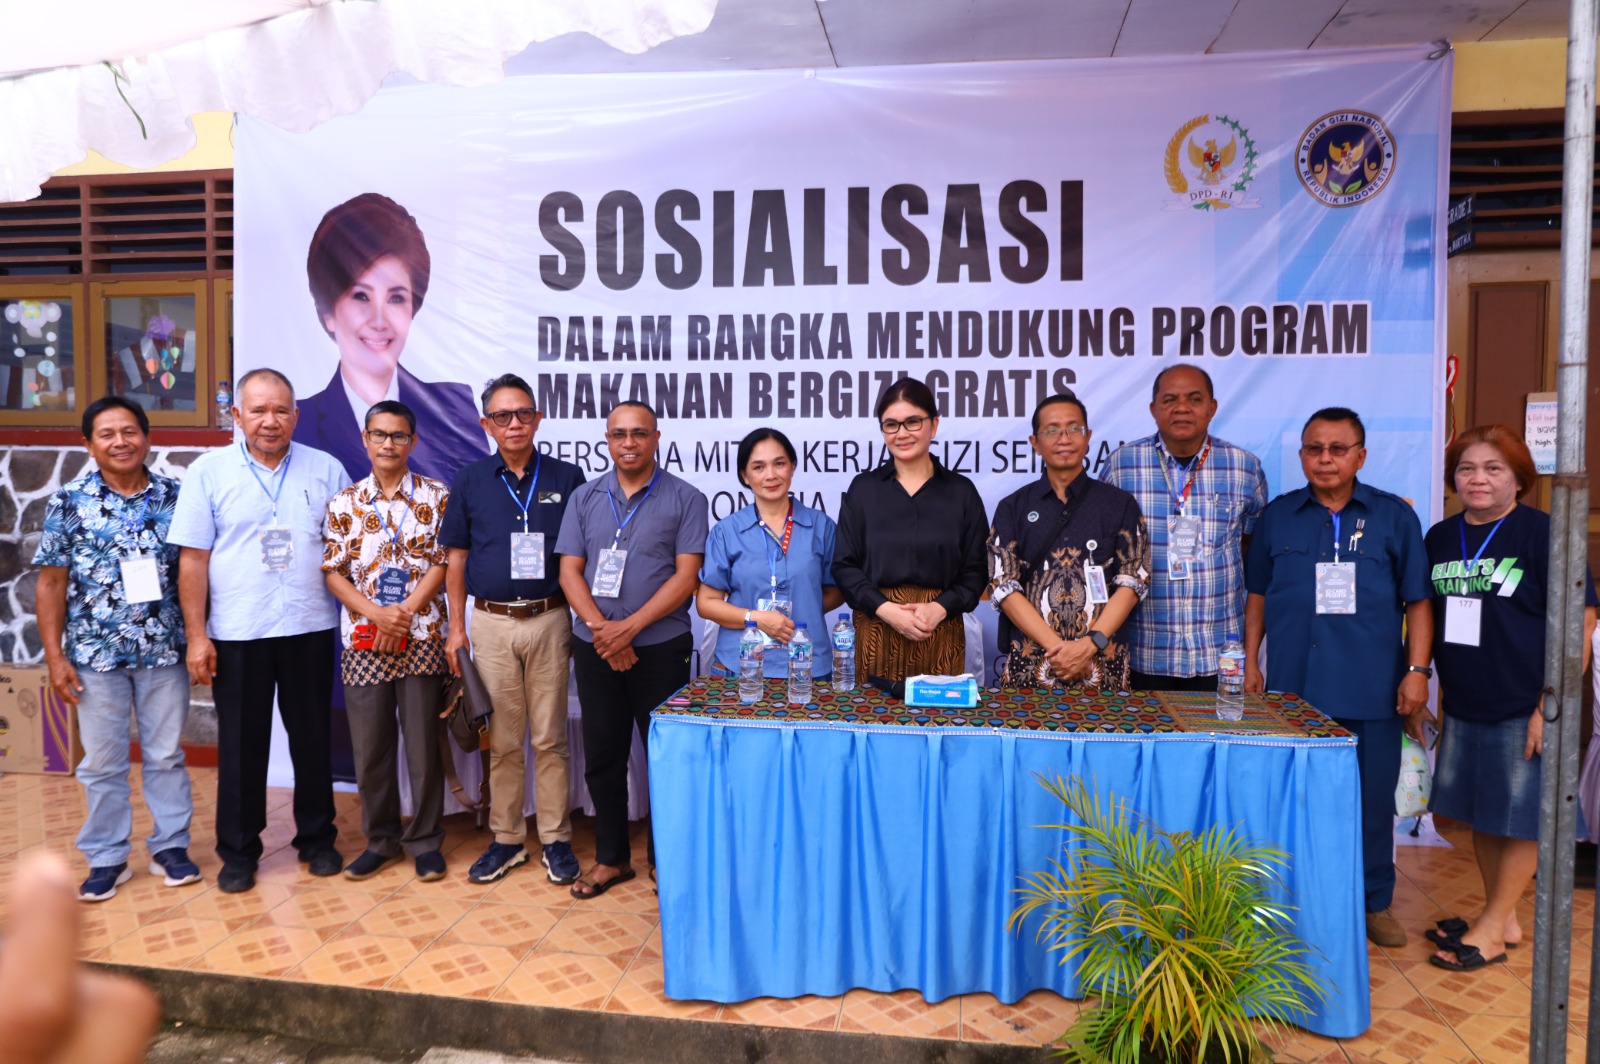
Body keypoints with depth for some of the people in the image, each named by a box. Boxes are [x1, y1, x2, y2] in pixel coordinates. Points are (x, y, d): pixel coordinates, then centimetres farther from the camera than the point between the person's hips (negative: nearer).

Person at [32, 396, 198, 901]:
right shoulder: (69, 502, -2)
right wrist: (55, 656, -4)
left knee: (166, 755, 10)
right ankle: (107, 859, 23)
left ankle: (170, 846, 24)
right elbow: (51, 582, 0)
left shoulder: (175, 496, 1)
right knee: (102, 762, 10)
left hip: (164, 650, 1)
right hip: (95, 653, 0)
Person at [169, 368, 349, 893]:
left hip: (309, 629, 1)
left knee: (312, 738, 11)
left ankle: (317, 839, 26)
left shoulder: (326, 470, 3)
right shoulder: (208, 471, 1)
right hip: (236, 634, -1)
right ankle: (238, 851, 23)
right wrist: (196, 635, -6)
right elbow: (193, 558, -1)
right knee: (241, 744, 9)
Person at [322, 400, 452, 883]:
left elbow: (443, 563, -4)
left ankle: (425, 839, 18)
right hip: (363, 641, 2)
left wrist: (404, 612, -14)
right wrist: (375, 612, -12)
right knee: (369, 745, 9)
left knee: (423, 743, 4)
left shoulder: (436, 497, 1)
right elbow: (333, 572, 3)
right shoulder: (344, 502, 6)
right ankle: (380, 838, 25)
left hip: (422, 638, -2)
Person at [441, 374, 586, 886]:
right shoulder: (470, 482, 5)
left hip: (549, 620, -1)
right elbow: (457, 559, 9)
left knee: (550, 737, 4)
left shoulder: (567, 478, 2)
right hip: (491, 622, 1)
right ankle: (506, 838, 20)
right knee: (502, 739, 9)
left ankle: (556, 839, 15)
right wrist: (456, 627, 4)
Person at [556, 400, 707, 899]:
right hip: (595, 648, 3)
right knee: (602, 755, 10)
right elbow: (569, 571, 4)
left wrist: (630, 626, -16)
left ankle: (664, 858, 20)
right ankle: (610, 857, 24)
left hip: (661, 647, -3)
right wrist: (600, 628, -12)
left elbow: (686, 576, -9)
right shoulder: (584, 498, 9)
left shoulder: (685, 499, -2)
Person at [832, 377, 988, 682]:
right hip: (877, 628, 0)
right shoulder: (862, 488, 4)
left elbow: (976, 570, 4)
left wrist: (940, 608, -13)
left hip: (941, 631, 0)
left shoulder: (961, 491, 5)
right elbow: (845, 565, 1)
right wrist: (887, 609, -13)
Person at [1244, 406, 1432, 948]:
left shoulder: (1395, 517, 3)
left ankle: (1375, 902, 25)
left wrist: (1417, 670, -3)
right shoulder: (1278, 517, 7)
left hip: (1371, 690, -1)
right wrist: (1250, 662, 8)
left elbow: (1417, 601, 4)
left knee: (1372, 800, 8)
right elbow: (1257, 595, 12)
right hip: (1292, 685, 1)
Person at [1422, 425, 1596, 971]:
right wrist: (1440, 685, 11)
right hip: (1463, 707, 6)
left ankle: (1493, 927, 17)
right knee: (1481, 816, 14)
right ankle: (1503, 919, 29)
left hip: (1523, 709, -6)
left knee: (1521, 820, 5)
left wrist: (1551, 706, -17)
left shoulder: (1544, 533, -10)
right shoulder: (1441, 537, 7)